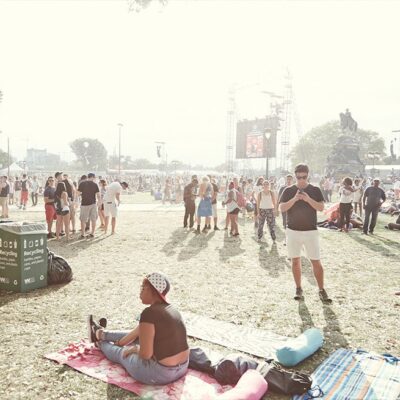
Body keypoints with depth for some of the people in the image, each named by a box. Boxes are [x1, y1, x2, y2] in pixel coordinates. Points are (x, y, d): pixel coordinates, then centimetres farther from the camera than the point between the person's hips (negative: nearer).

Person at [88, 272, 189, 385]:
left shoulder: (149, 313, -23)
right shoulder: (170, 308, 4)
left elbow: (145, 354, -21)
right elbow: (138, 331, 18)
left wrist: (135, 349, 1)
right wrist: (120, 342, 29)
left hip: (160, 373, -7)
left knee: (120, 353, 20)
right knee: (138, 336, 27)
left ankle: (100, 343, 54)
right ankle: (101, 334, 52)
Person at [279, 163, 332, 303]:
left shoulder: (315, 190, 2)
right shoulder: (289, 191, 2)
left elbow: (321, 208, -7)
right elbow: (282, 208, -7)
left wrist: (308, 199, -21)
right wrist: (294, 199, -21)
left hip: (311, 231, -1)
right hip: (293, 231, 1)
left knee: (316, 262, -1)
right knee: (295, 261, 8)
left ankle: (322, 290, 10)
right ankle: (298, 289, 20)